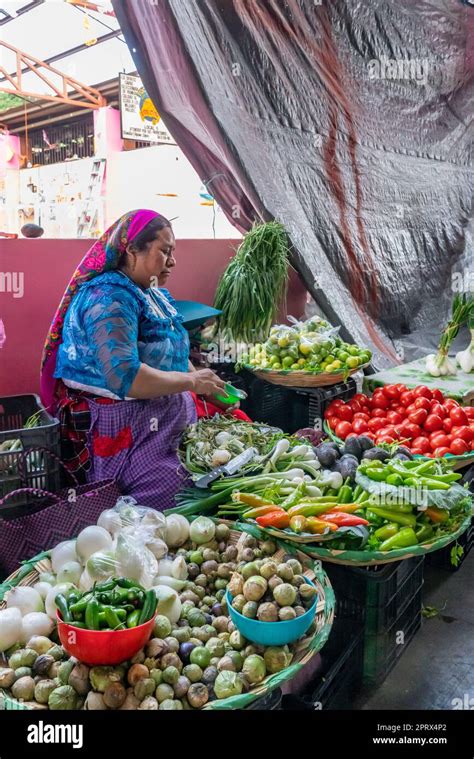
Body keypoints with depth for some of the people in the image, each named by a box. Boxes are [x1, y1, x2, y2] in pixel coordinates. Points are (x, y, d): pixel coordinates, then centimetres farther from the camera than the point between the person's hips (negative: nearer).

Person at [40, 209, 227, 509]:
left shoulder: (152, 293, 11)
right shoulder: (109, 299, -19)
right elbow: (124, 376, -29)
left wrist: (206, 385, 4)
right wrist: (190, 382, -19)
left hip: (164, 415, 9)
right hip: (127, 426, -9)